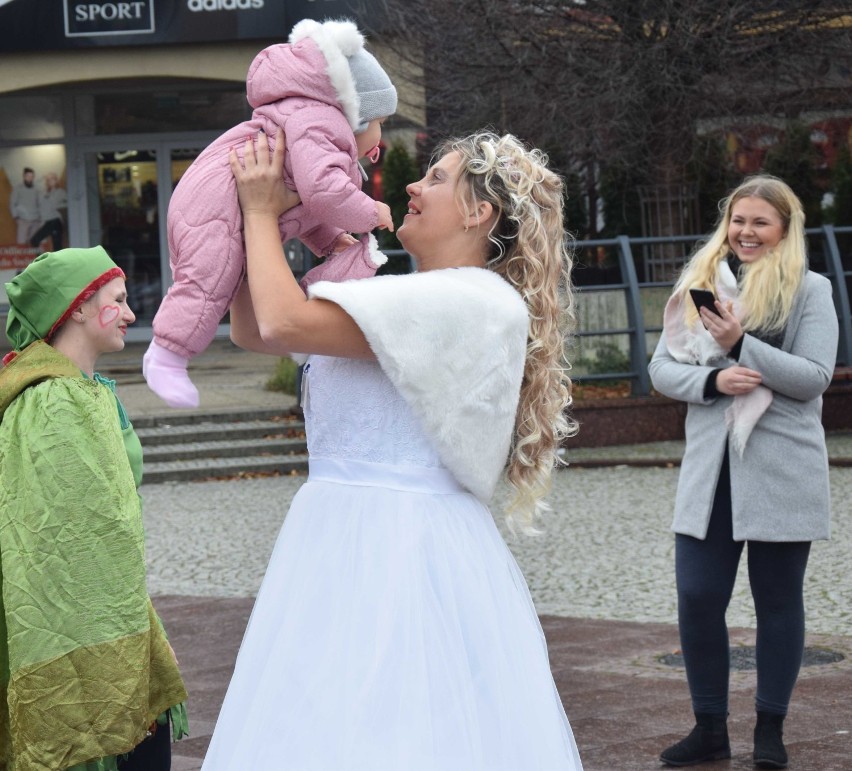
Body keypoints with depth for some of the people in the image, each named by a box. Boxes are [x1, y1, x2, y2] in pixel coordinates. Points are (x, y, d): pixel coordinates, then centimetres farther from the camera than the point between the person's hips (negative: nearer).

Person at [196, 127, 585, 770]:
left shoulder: (476, 302, -13)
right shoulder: (399, 302, 18)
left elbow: (284, 324, -19)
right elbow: (252, 330, 20)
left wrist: (262, 211, -4)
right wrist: (256, 215, 11)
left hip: (400, 553, -9)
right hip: (345, 542, 9)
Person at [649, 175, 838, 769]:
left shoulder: (809, 290, -1)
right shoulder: (701, 285, 10)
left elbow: (814, 376, -10)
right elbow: (663, 366, 7)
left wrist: (741, 345, -19)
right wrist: (711, 380, -13)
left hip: (782, 471, -3)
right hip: (710, 469, 3)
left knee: (778, 601, 7)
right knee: (697, 598, 0)